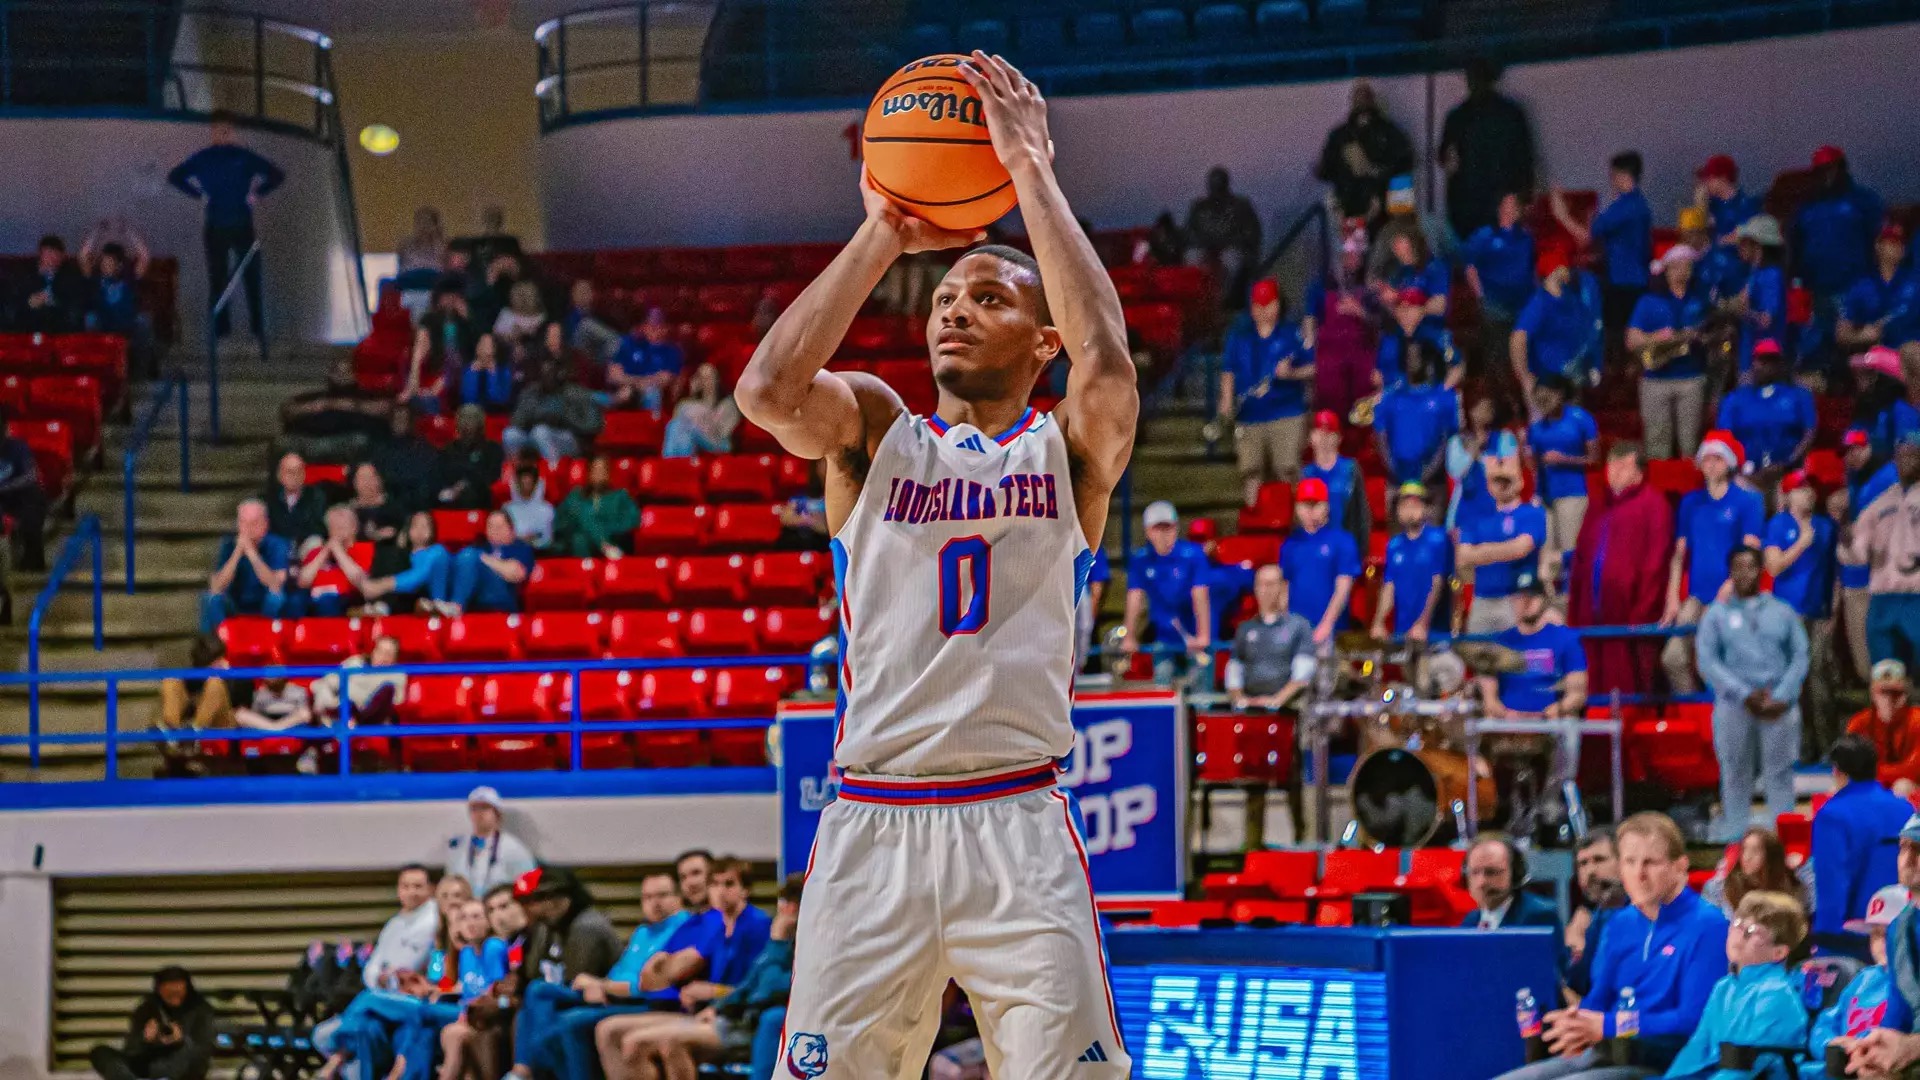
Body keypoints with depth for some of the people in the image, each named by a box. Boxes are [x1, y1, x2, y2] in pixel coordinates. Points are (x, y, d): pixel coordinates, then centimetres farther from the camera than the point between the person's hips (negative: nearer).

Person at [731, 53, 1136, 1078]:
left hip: (1017, 829, -1)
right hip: (871, 828, 1)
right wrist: (882, 236, -7)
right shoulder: (876, 431, 13)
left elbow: (1106, 367, -14)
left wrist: (1031, 175, -10)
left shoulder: (1067, 448, 9)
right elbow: (766, 391, -9)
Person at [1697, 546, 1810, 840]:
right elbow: (1708, 662, -1)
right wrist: (1745, 694, -12)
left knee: (1780, 776, -1)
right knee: (1735, 777, 1)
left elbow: (1800, 658, 5)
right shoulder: (1717, 614, 8)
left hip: (1780, 706, 0)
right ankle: (1734, 836, 4)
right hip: (1734, 706, 0)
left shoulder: (1782, 612, 11)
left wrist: (1781, 697, -10)